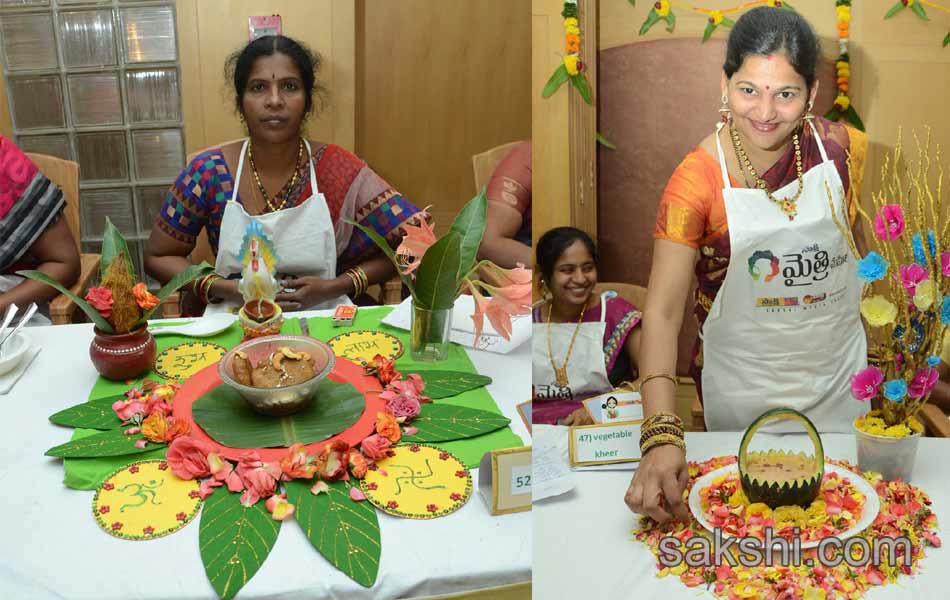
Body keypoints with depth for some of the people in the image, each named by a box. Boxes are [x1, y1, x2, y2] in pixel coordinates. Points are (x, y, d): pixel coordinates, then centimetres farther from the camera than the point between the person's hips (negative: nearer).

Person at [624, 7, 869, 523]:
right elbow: (662, 310, -26)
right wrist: (662, 434, -37)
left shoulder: (842, 148, -11)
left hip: (841, 373, 3)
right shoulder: (697, 179, -22)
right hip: (744, 388, -3)